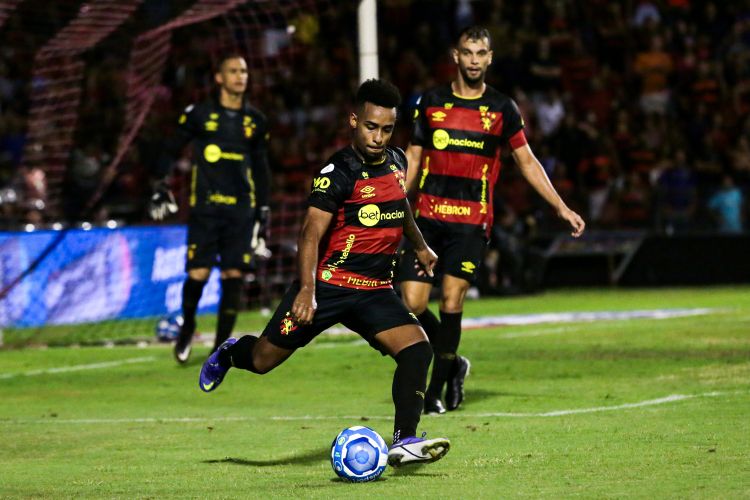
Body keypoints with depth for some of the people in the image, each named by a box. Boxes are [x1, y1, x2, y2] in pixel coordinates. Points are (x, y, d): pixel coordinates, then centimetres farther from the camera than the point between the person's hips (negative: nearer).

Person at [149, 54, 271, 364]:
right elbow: (171, 151, 9)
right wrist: (160, 188, -2)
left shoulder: (255, 121, 11)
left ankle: (221, 346, 5)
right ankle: (187, 328, 19)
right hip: (205, 207, -3)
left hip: (241, 210, 3)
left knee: (234, 276, -4)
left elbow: (261, 169, 18)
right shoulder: (199, 115, 1)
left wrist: (264, 212, 15)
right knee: (198, 274, -9)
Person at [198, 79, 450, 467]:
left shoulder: (396, 162, 7)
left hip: (375, 290, 5)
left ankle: (403, 442, -19)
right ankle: (229, 354, 40)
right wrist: (307, 289, -39)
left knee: (417, 349, -18)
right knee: (263, 360, 3)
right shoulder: (339, 172, -15)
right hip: (327, 285, -5)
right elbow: (311, 234, -25)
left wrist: (419, 246, 44)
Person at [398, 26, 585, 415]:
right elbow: (413, 159, 14)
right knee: (412, 303, -7)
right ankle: (453, 364, 19)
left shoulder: (502, 108, 5)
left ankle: (436, 392, 4)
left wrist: (561, 208, 9)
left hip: (472, 221, -1)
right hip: (427, 216, 2)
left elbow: (527, 161, 13)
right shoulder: (431, 102, 8)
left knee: (451, 303, -9)